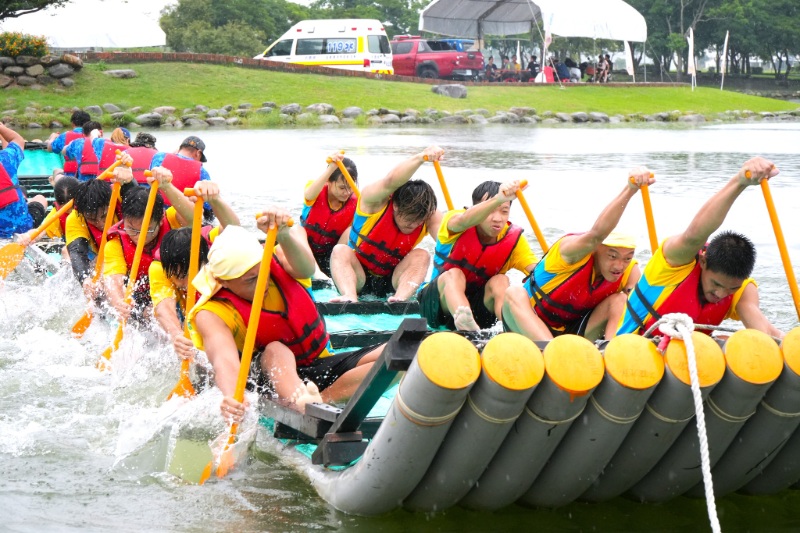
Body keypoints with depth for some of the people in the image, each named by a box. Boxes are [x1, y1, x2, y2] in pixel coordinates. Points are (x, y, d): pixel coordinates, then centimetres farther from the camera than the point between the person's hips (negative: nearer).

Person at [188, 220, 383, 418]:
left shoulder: (279, 259, -7)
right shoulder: (213, 314, -17)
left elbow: (306, 269, -31)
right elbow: (224, 358, -37)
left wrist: (283, 234, -51)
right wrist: (230, 399, -58)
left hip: (323, 364, 4)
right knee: (275, 351, -36)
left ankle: (323, 401, -39)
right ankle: (300, 402, -66)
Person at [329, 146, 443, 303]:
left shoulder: (428, 216, -9)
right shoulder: (375, 201, -19)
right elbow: (391, 182, -41)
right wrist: (421, 157, -56)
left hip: (394, 281, 2)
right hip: (358, 279, -2)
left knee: (422, 256, -24)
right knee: (340, 251, -31)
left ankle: (401, 298, -47)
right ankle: (350, 297, -54)